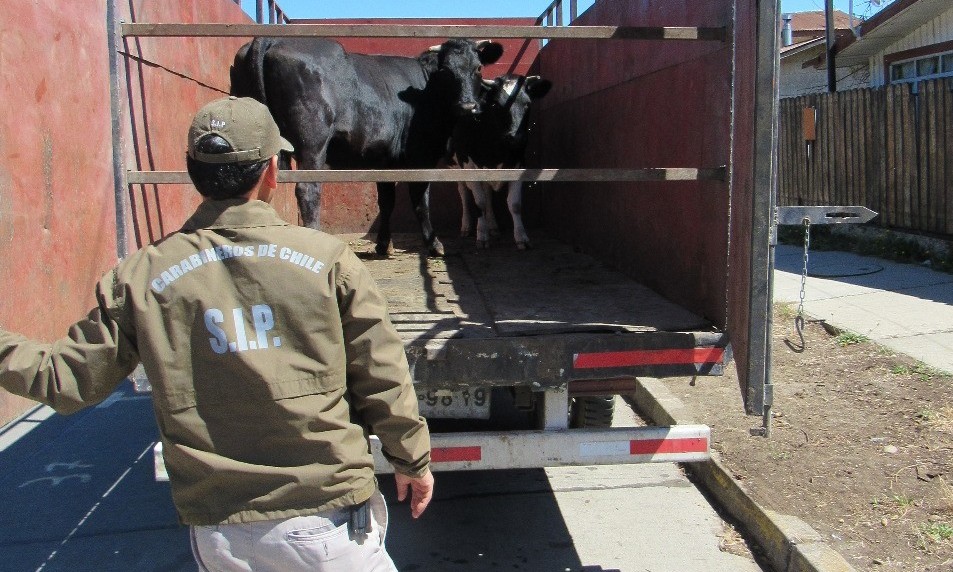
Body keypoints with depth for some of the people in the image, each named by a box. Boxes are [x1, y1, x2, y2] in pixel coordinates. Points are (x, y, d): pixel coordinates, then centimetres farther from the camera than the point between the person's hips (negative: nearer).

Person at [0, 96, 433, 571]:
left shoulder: (141, 276, -5)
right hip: (327, 523, -2)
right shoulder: (327, 257, -8)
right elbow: (383, 378, -2)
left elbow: (68, 380, 3)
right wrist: (412, 459, 12)